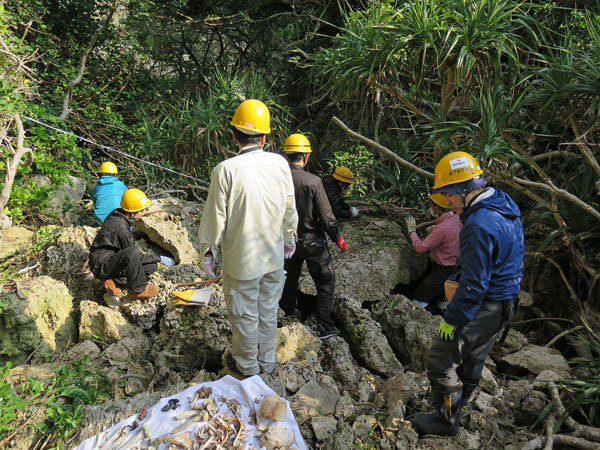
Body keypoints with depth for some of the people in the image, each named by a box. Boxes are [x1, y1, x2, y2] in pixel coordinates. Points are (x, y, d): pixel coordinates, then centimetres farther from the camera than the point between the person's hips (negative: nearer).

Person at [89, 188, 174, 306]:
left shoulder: (117, 214, 0)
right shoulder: (121, 228, -26)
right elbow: (134, 255, -18)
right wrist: (159, 258, -9)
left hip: (112, 260, 9)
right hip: (101, 265, -9)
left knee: (151, 267, -2)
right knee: (131, 253, -38)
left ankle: (114, 283, -4)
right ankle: (138, 290, -19)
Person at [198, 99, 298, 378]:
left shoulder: (225, 170, -20)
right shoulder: (280, 163, -7)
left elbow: (216, 216, -13)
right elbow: (289, 208, 4)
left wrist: (209, 248, 3)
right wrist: (288, 237, 20)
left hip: (241, 258, -4)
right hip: (274, 254, 4)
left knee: (245, 314, 14)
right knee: (268, 311, 20)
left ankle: (248, 366, 35)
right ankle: (267, 361, 39)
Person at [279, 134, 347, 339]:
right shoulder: (313, 181, -21)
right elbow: (326, 216, -17)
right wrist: (338, 238, -2)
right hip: (312, 241, -5)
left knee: (289, 276, 26)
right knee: (325, 282, 11)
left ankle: (289, 311, 46)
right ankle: (324, 326, 13)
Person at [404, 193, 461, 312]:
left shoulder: (441, 229, -32)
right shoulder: (457, 218, -6)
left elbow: (420, 248, -23)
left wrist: (412, 230, -9)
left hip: (444, 271, -9)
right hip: (456, 266, 9)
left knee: (418, 298, 6)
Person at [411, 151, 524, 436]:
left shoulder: (480, 226, -29)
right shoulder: (504, 206, 3)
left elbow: (474, 284, -26)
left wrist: (453, 319, -16)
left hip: (482, 307, -10)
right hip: (503, 302, 10)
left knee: (440, 360, 3)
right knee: (472, 358, 23)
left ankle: (446, 420, 19)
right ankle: (456, 404, 40)